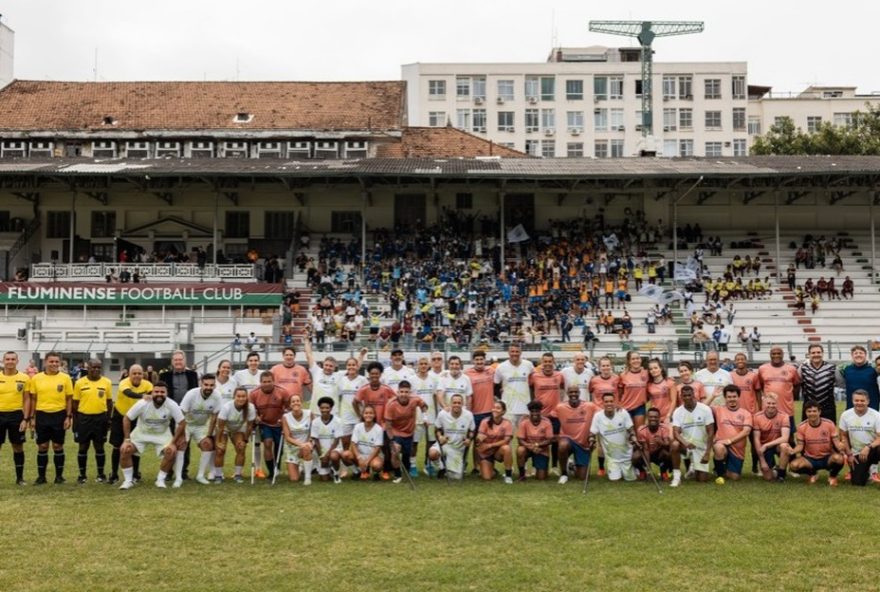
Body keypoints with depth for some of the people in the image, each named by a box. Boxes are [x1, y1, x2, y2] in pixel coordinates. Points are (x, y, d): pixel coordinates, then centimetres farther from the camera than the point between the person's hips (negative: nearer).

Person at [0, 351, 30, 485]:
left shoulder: (24, 378, -1)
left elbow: (27, 399, 2)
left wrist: (26, 419, -5)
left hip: (16, 415, 0)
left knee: (18, 447, 7)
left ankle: (20, 478, 17)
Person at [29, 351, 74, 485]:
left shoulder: (65, 378, -2)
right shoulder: (36, 378, 1)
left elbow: (69, 399, 2)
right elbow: (33, 399, 7)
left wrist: (68, 417, -4)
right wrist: (33, 417, 3)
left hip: (59, 415, -1)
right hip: (42, 415, 1)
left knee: (58, 446, 6)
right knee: (42, 447, 7)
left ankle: (59, 476, 16)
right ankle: (41, 476, 17)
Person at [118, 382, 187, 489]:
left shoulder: (172, 405, -26)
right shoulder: (142, 404, -26)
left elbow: (182, 423, -17)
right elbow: (126, 419, -14)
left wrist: (173, 442, -18)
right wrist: (127, 439, -16)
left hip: (162, 434, 0)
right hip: (141, 432, 0)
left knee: (171, 452, -24)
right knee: (125, 450, -18)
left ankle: (160, 480, -1)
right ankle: (128, 480, 1)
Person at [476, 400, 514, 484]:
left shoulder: (507, 423, -13)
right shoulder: (486, 422, -10)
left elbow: (506, 440, -18)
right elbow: (479, 437, -13)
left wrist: (490, 445, -22)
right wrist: (480, 438, -38)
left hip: (499, 451, 0)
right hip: (486, 452, 0)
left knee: (506, 448, -35)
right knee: (487, 478, -15)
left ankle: (508, 474, -15)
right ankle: (492, 470, 24)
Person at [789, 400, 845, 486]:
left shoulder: (829, 424, -9)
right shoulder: (802, 427, -7)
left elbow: (836, 442, -9)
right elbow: (800, 445, -4)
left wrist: (841, 447, -34)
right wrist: (792, 451, -27)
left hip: (827, 458, -1)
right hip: (810, 459, 1)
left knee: (838, 458, -37)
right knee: (793, 465, -28)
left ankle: (832, 476, 0)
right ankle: (813, 474, 8)